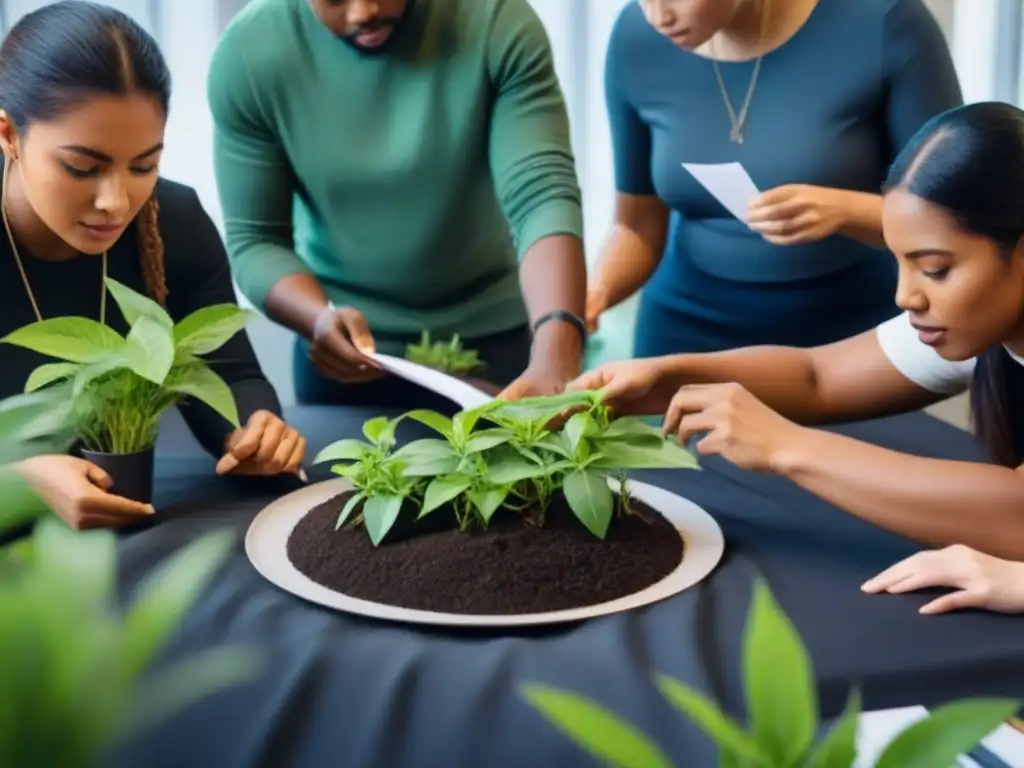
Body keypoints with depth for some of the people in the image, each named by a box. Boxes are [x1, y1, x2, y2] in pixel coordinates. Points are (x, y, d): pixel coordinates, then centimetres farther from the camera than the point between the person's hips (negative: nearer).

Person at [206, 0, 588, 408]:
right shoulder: (248, 54, -15)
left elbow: (543, 192, -27)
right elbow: (253, 239, -11)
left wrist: (557, 350, -42)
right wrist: (320, 319, -31)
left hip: (490, 335, 0)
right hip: (347, 343, 1)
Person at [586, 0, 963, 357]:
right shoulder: (636, 42, -10)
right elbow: (639, 223, -2)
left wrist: (845, 209, -32)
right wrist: (598, 291, -22)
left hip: (855, 333, -2)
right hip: (690, 329, 2)